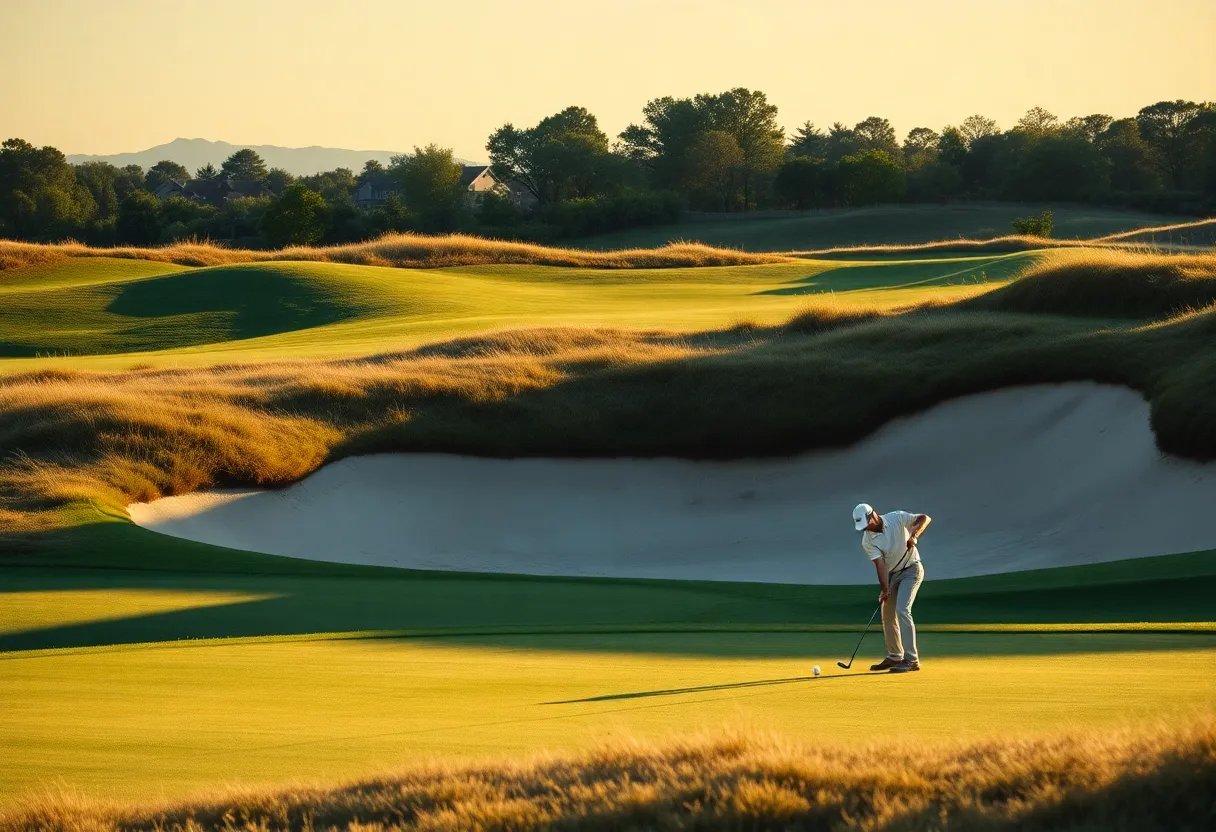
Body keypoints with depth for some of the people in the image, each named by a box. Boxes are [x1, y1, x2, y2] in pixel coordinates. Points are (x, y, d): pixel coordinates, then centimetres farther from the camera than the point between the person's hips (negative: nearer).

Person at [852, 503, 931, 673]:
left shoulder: (897, 519, -15)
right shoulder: (868, 541, -11)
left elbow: (925, 518, -15)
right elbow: (880, 564, -18)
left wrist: (914, 536, -31)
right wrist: (884, 589, -29)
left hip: (911, 569, -5)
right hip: (892, 574, 5)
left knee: (902, 610, -20)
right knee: (888, 616, 9)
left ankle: (911, 659, -23)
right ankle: (895, 657, 27)